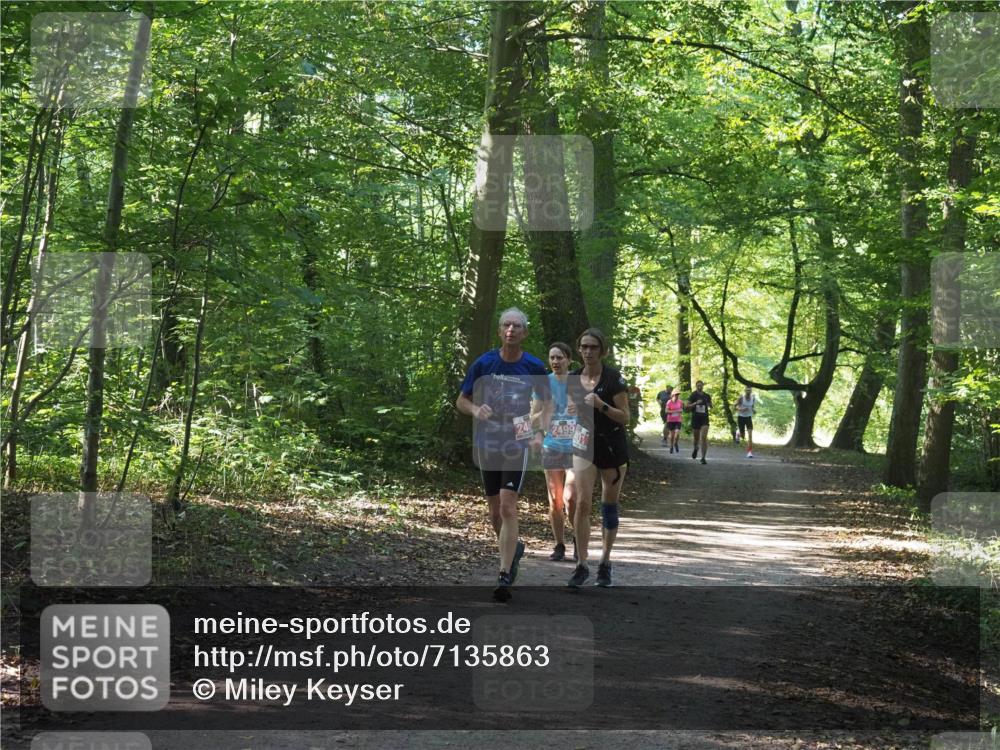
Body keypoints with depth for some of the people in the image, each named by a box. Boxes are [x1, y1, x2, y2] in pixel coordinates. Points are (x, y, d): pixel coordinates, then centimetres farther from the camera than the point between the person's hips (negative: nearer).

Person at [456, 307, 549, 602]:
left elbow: (546, 403, 10)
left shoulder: (534, 367, -4)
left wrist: (539, 433, -5)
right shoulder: (484, 363, -3)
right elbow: (461, 401, 5)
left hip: (517, 444, -2)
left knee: (508, 506, -14)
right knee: (495, 511, 11)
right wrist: (476, 410, -17)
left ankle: (505, 576, -13)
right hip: (487, 443, 2)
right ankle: (514, 547, 41)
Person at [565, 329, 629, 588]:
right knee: (582, 503, -11)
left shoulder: (614, 378, -11)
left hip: (613, 448, -2)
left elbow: (624, 417, -12)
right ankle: (582, 565, -8)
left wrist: (601, 405, -25)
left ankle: (605, 563, 19)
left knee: (609, 506, 6)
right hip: (584, 447, 2)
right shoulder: (572, 379, 2)